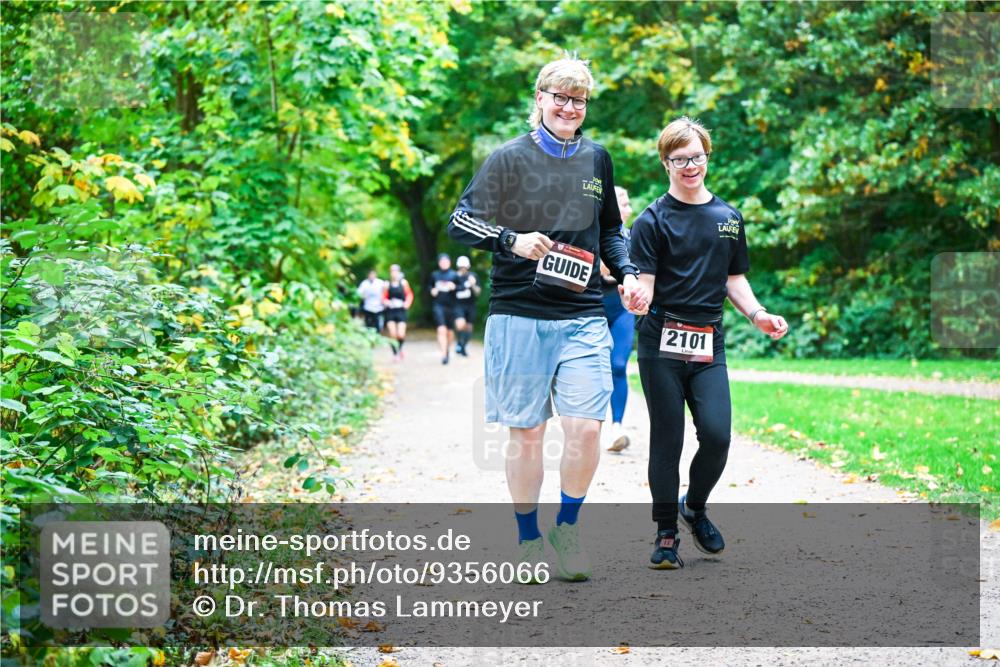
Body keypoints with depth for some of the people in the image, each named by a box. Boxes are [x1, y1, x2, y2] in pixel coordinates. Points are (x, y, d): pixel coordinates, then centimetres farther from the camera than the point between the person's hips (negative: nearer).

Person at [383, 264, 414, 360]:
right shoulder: (387, 284, 3)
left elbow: (409, 294, 9)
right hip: (390, 312, 1)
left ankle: (400, 348, 19)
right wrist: (387, 302, -14)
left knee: (401, 334, -11)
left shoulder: (403, 282, 3)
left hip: (401, 311, 0)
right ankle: (395, 353, 9)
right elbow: (383, 297, 6)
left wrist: (407, 304, -6)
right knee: (392, 334, -8)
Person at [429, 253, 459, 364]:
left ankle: (448, 349, 39)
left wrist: (454, 287, -16)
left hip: (450, 306, 1)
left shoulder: (454, 275, 2)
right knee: (441, 329, -16)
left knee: (450, 331, 12)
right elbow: (430, 286, 21)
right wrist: (432, 291, 0)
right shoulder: (434, 275, 7)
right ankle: (444, 354, -20)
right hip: (438, 305, -1)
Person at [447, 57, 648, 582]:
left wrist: (627, 275, 9)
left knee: (586, 428, -8)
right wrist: (511, 241, -16)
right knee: (526, 432, 3)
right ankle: (528, 540, 17)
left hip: (584, 318, 3)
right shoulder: (509, 159, 0)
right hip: (520, 316, -3)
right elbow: (460, 222, 0)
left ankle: (567, 528, 13)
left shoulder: (596, 159, 13)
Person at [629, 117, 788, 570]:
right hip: (662, 345, -3)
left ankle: (695, 507, 19)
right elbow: (643, 286, -8)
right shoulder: (653, 220, -1)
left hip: (709, 345, 3)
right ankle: (666, 533, 13)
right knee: (667, 440, 0)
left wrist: (757, 314, 4)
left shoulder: (728, 218, 13)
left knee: (717, 434, -9)